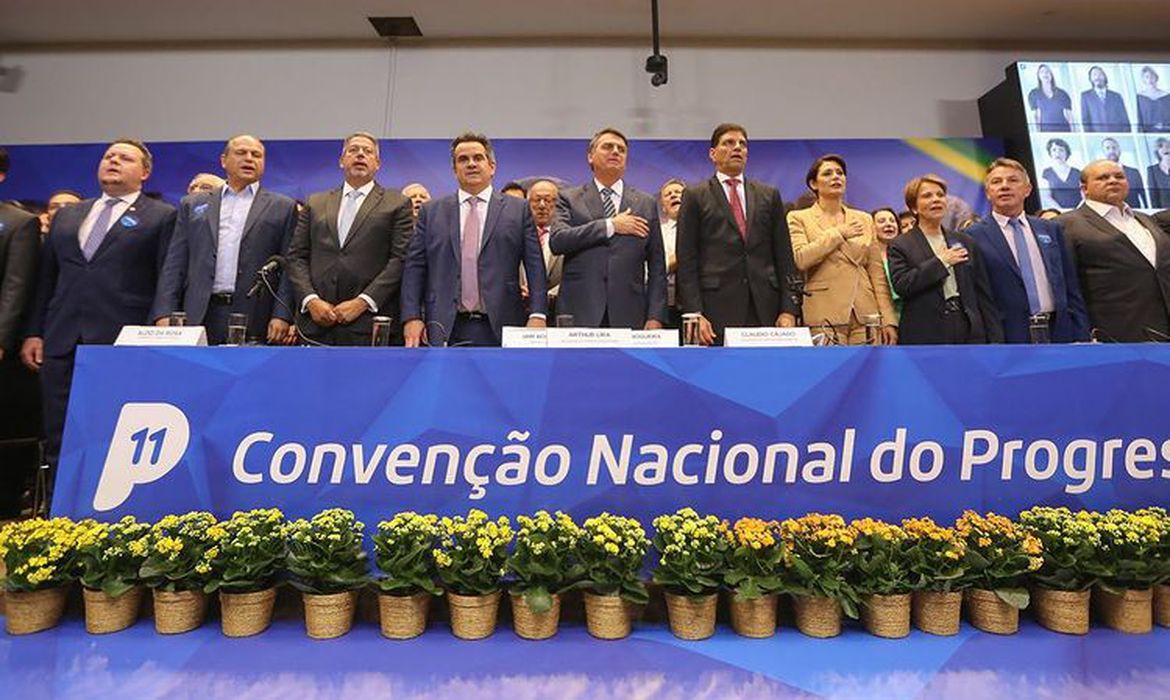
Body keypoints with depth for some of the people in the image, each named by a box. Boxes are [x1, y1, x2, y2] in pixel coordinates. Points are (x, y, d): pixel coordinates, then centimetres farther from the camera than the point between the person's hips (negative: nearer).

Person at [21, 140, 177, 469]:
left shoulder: (162, 216, 4)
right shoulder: (66, 216, 21)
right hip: (61, 343, 5)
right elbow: (46, 278, 20)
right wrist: (34, 332, 12)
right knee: (58, 442, 8)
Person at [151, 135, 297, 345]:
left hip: (255, 319, -2)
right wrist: (164, 314, 2)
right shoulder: (192, 204, 17)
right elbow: (175, 265, 13)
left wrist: (282, 316, -9)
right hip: (200, 316, 2)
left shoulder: (283, 208, 9)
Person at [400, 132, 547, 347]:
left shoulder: (519, 210, 8)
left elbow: (535, 267, 3)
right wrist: (411, 318, -3)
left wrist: (537, 315, -9)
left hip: (499, 329, -1)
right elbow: (414, 268, 8)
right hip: (444, 330, 1)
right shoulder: (430, 212, 13)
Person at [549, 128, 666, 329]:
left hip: (628, 317, 2)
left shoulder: (646, 204, 13)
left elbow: (656, 267, 10)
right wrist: (610, 226, -9)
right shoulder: (569, 199, 9)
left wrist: (655, 316, 0)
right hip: (579, 314, -1)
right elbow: (557, 241, -9)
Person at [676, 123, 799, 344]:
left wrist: (789, 309, 3)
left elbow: (784, 257, 13)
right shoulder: (695, 196, 6)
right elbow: (687, 261, 0)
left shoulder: (769, 195, 16)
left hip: (765, 309, 3)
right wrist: (694, 314, -9)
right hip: (718, 310, -3)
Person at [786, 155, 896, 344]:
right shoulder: (799, 218, 6)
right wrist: (838, 233, -3)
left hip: (866, 315, 4)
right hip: (824, 317, -3)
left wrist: (888, 318, 6)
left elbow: (877, 273, 14)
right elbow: (800, 259, -13)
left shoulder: (864, 219, 17)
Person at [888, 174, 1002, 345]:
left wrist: (995, 338, 8)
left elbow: (983, 294, 13)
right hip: (925, 336, -4)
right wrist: (940, 262, -9)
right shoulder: (900, 246, 2)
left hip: (969, 332, 4)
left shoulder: (965, 242, 15)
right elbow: (901, 286, -14)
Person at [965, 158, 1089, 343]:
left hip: (1059, 333, 4)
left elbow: (1071, 289, 14)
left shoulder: (1052, 230, 14)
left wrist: (1081, 336, 8)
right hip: (1008, 337, -4)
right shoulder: (974, 237, -2)